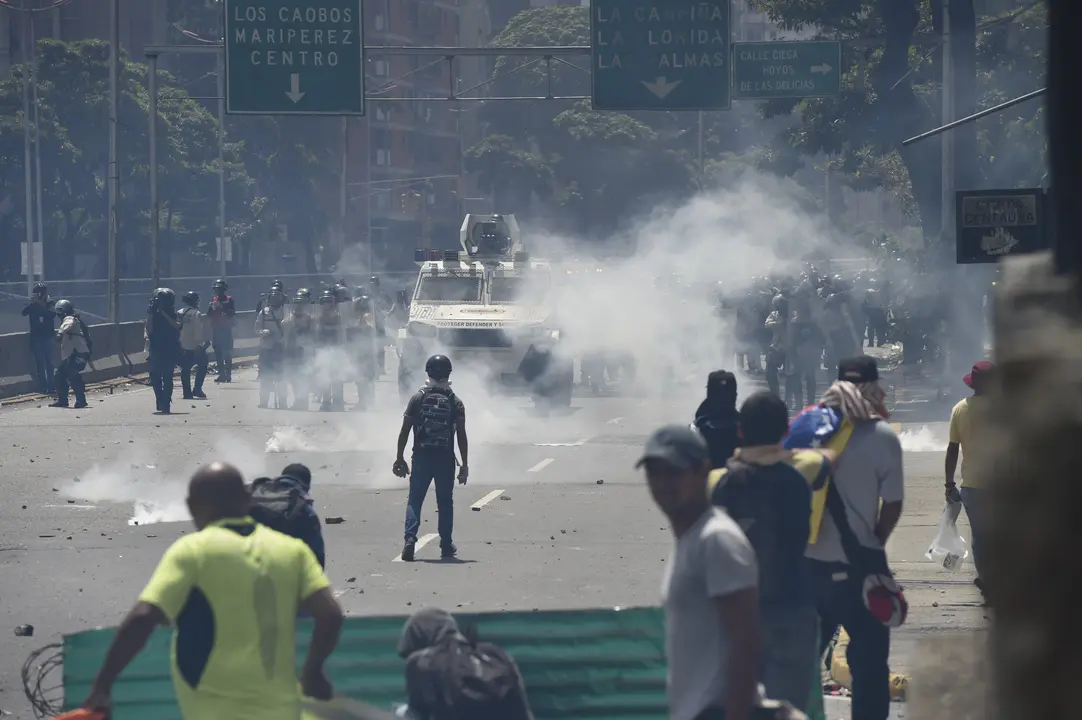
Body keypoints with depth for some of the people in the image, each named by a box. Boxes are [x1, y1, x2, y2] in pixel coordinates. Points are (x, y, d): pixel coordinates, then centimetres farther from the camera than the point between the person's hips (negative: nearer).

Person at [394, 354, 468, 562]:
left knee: (414, 499, 3)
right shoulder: (455, 402, -1)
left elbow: (404, 431, -2)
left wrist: (400, 458, 6)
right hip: (446, 459, 0)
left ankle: (410, 538, -16)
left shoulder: (418, 398, -1)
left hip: (421, 457, 0)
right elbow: (461, 436, -4)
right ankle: (446, 545, 15)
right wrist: (465, 465, 2)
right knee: (445, 502, 11)